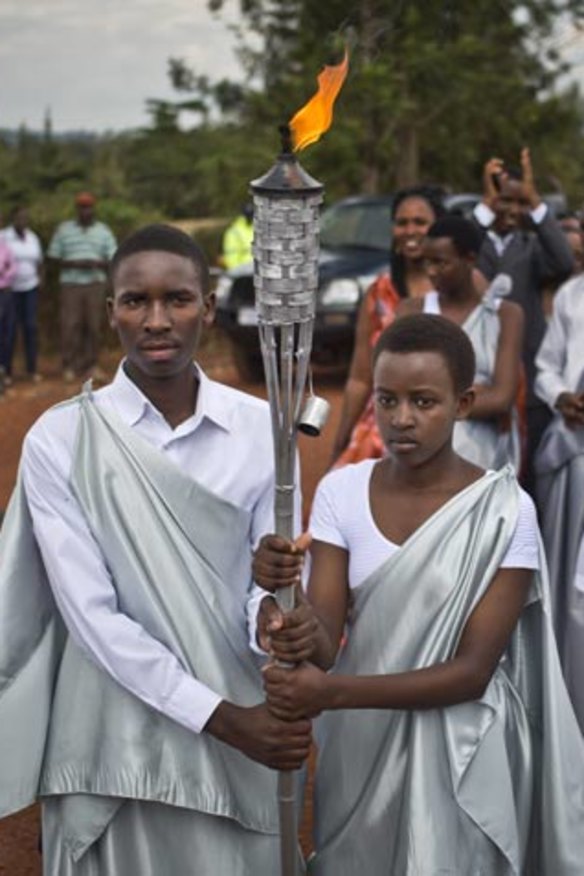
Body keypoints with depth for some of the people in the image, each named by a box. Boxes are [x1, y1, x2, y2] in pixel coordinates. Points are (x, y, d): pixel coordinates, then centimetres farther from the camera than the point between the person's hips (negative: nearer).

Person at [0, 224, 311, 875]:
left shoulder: (261, 428, -4)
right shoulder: (61, 439, -10)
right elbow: (91, 613, -13)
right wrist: (222, 717, -17)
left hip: (246, 729, 2)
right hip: (118, 737, -1)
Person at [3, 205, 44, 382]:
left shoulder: (33, 238, 10)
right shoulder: (4, 237, -6)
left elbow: (39, 262, 17)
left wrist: (41, 280, 7)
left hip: (30, 288, 4)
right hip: (11, 289, -4)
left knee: (31, 327, 1)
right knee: (10, 329, -3)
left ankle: (32, 370, 8)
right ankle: (6, 371, 5)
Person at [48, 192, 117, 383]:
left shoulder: (103, 231, 10)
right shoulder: (64, 229, 8)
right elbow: (54, 257, 5)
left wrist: (96, 263, -13)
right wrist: (74, 263, -12)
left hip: (96, 283, 1)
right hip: (70, 283, -1)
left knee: (94, 326, -1)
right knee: (70, 325, -6)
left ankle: (91, 364, 8)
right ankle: (69, 366, 1)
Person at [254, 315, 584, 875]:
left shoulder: (503, 511, -16)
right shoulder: (341, 491, -7)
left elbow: (473, 670, -19)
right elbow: (327, 637, -14)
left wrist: (333, 692, -30)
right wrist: (302, 632, -39)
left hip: (456, 755, -3)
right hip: (358, 743, 3)